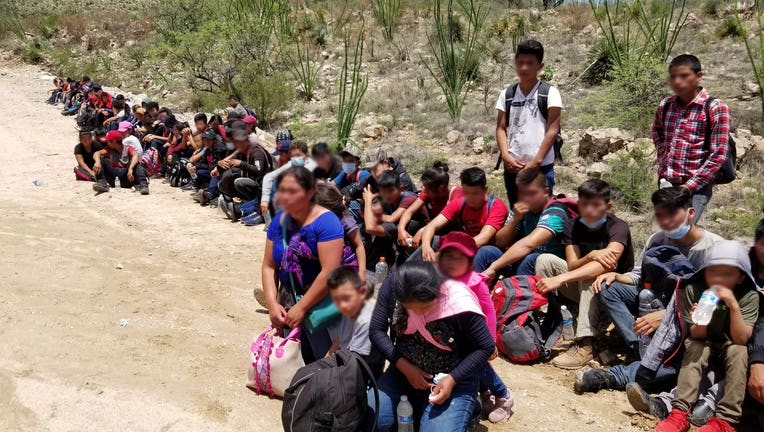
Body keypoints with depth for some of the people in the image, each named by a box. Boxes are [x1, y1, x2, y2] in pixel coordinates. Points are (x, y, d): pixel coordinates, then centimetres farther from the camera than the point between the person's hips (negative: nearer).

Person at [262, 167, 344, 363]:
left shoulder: (325, 222, -15)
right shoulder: (279, 221, 5)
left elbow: (329, 272, -21)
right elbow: (269, 266, 7)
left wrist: (301, 308, -16)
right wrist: (272, 304, -6)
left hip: (320, 306, -6)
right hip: (287, 306, 6)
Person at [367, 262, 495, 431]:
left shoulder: (459, 302, -26)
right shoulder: (392, 286, -16)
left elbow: (485, 347, -14)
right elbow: (376, 331, -8)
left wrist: (452, 379, -22)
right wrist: (405, 367, -18)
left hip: (453, 378, -4)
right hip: (404, 371, 4)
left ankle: (464, 409, 9)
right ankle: (418, 407, 14)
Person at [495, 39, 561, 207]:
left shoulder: (549, 93, -2)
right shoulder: (507, 94, 8)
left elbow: (553, 130, -7)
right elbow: (501, 129, 7)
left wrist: (536, 162, -13)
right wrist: (506, 156, -9)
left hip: (541, 167, -3)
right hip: (512, 167, 4)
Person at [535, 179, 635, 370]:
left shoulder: (618, 227, -20)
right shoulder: (573, 227, -4)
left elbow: (606, 265, -38)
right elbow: (572, 265, -16)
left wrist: (560, 279, -48)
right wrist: (591, 256, -40)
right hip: (583, 289, 5)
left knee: (590, 277, -37)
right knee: (545, 260, -14)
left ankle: (585, 345, -40)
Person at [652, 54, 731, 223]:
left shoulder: (715, 108, -9)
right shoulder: (665, 106, 5)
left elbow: (718, 156, -13)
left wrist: (689, 186, -16)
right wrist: (663, 160, 12)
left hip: (696, 187, -6)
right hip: (666, 184, 6)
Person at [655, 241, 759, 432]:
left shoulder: (749, 297, -18)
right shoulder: (693, 290, -17)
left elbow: (740, 339, -25)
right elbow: (696, 336, -12)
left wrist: (733, 305, -37)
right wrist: (700, 323, -35)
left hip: (728, 347, -1)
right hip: (703, 343, 1)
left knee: (738, 350, -31)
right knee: (695, 347, -30)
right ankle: (680, 413, -40)